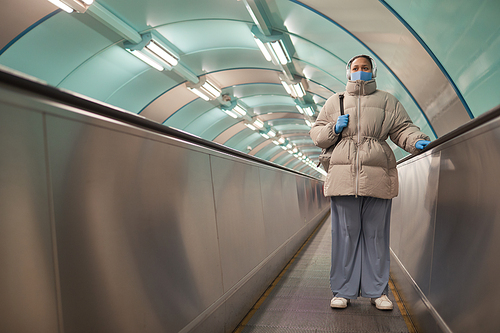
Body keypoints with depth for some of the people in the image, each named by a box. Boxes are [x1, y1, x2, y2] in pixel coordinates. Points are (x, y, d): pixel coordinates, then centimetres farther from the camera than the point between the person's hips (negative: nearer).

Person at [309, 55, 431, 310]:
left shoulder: (387, 101, 18)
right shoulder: (334, 102, 19)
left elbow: (402, 128, 10)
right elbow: (316, 134, 19)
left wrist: (417, 140, -10)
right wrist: (333, 129, -1)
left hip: (377, 176, 0)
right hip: (343, 176, 0)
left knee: (376, 234, 3)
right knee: (345, 234, 1)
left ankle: (377, 291, 16)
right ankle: (343, 291, 12)